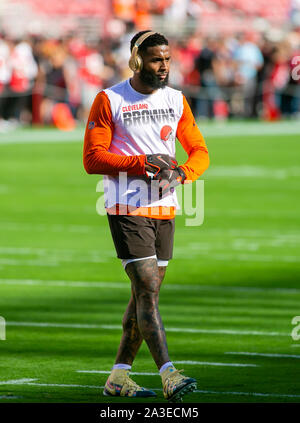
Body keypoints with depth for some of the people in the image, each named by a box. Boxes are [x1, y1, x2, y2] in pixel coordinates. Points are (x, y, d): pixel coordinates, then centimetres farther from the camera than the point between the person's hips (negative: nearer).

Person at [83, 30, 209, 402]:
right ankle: (169, 377, -21)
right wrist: (142, 163, -18)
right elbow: (92, 158, -8)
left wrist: (183, 172, -10)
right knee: (147, 291, -14)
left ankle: (119, 376, 17)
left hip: (164, 209, 6)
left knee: (146, 294, 8)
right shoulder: (109, 100, -5)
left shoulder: (176, 100, 11)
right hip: (126, 208, -6)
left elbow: (199, 151, 12)